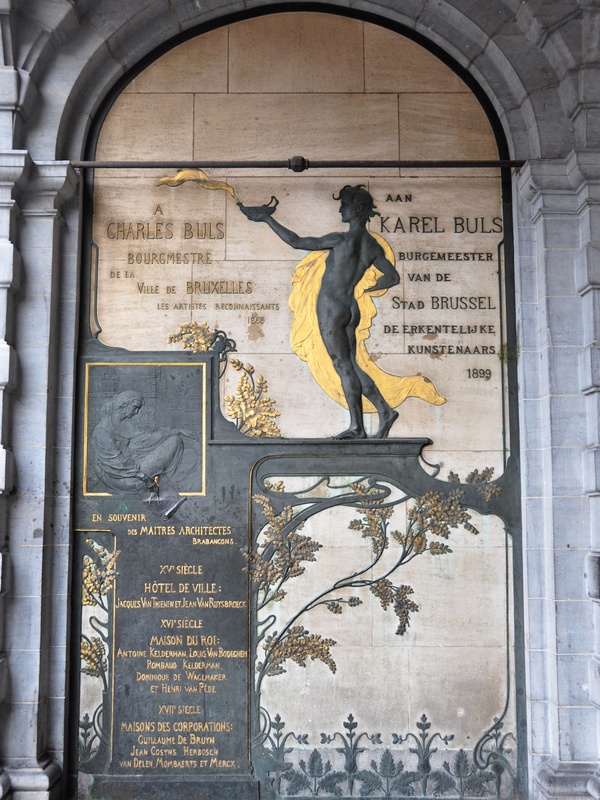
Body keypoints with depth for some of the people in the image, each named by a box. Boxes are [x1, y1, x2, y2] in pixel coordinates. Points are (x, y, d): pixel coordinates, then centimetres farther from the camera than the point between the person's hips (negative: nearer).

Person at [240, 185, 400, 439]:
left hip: (331, 307, -7)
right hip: (351, 309, 7)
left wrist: (267, 219, -6)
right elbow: (393, 277, 13)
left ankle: (357, 426, 0)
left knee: (344, 367, -3)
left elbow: (296, 242, -13)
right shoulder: (373, 246, 4)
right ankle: (385, 411, 7)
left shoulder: (342, 240, -17)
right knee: (351, 367, 13)